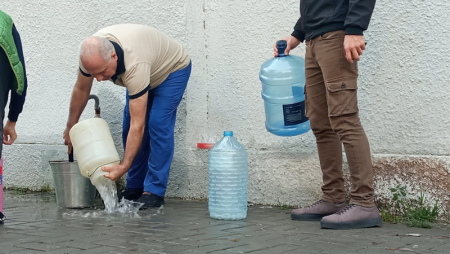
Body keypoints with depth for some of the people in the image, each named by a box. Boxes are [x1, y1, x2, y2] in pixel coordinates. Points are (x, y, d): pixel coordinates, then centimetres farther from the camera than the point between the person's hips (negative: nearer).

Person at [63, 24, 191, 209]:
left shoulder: (134, 65, -46)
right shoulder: (93, 54, -27)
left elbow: (138, 125, -44)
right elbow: (81, 89, -6)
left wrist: (124, 166, -45)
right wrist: (71, 126, 1)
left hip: (173, 69, -7)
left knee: (158, 124, -20)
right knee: (128, 126, 0)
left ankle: (154, 192, -13)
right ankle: (135, 188, 10)